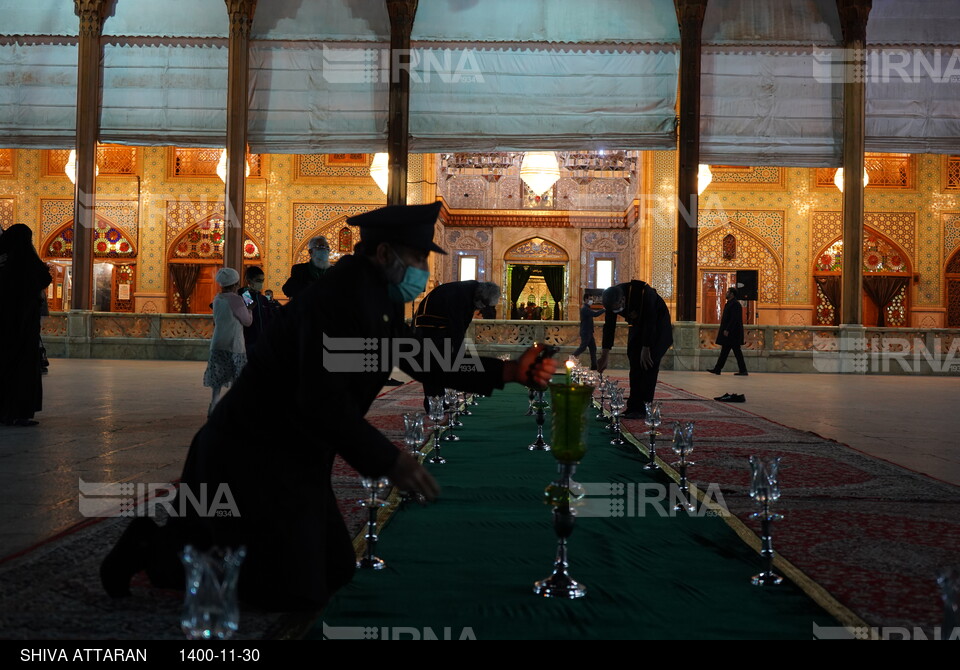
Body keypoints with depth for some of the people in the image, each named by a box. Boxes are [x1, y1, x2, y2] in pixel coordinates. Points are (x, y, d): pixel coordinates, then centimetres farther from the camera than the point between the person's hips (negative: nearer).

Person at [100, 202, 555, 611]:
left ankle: (200, 530, 24)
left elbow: (423, 361, 13)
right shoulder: (339, 298, -24)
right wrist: (389, 461, -26)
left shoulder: (380, 302, 7)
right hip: (254, 458, -10)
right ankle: (160, 547, 6)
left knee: (336, 570, 16)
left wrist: (506, 372, 6)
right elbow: (322, 403, -31)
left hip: (293, 458, 10)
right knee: (298, 592, -7)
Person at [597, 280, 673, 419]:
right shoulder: (612, 300, -18)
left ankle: (642, 407, -15)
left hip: (657, 325, -6)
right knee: (635, 363, -1)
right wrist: (604, 355, -10)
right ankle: (634, 406, 2)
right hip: (638, 325, 6)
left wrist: (646, 349, -26)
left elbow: (650, 323, -31)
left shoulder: (644, 292, -37)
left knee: (648, 364, -15)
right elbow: (609, 326, -10)